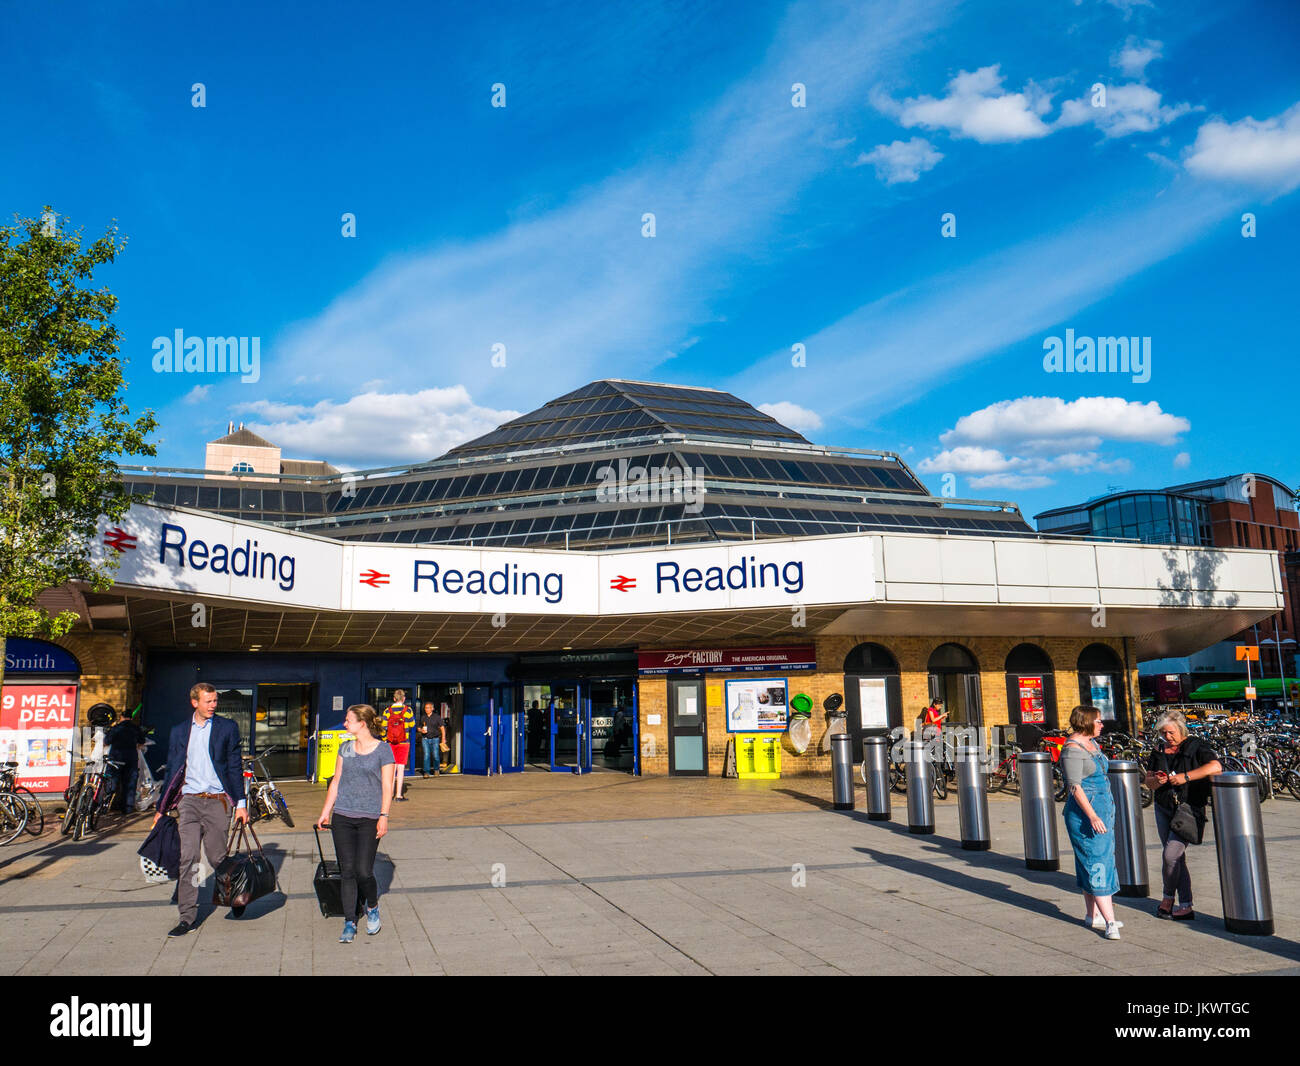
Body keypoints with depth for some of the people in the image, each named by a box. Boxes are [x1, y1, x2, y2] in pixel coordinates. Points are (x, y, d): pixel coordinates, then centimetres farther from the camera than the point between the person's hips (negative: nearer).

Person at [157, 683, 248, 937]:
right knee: (188, 858, -6)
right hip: (189, 800, 2)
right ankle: (187, 917, -1)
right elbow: (172, 771, 15)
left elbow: (235, 767, 5)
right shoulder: (180, 731, 11)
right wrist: (162, 808, 14)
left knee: (217, 858, 2)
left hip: (217, 801, -2)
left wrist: (241, 803, 0)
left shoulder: (227, 728, 5)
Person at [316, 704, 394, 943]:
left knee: (363, 871, -8)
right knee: (347, 872, 1)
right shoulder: (345, 748, 11)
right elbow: (336, 781, 16)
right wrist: (325, 813, 15)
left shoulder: (383, 749, -2)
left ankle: (372, 908, 21)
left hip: (369, 818, -4)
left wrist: (384, 816, -10)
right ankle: (349, 923, 11)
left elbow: (387, 786, -3)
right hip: (342, 816, 4)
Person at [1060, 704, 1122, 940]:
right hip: (1084, 813, -9)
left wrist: (1107, 810, 26)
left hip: (1102, 810, 9)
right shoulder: (1072, 749, -16)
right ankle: (1109, 921, -9)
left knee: (1092, 864, 13)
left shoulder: (1092, 744, 13)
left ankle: (1092, 915, 20)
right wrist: (1092, 816, -27)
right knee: (1096, 863, -9)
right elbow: (1075, 786, -21)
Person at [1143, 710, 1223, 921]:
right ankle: (1185, 907, 14)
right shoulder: (1159, 750, 9)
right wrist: (1156, 781, -12)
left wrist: (1185, 776, -25)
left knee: (1170, 855, -12)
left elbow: (1216, 767, -23)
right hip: (1164, 809, 5)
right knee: (1177, 857, 7)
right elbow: (1148, 781, 11)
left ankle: (1168, 898, 7)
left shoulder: (1195, 747, -6)